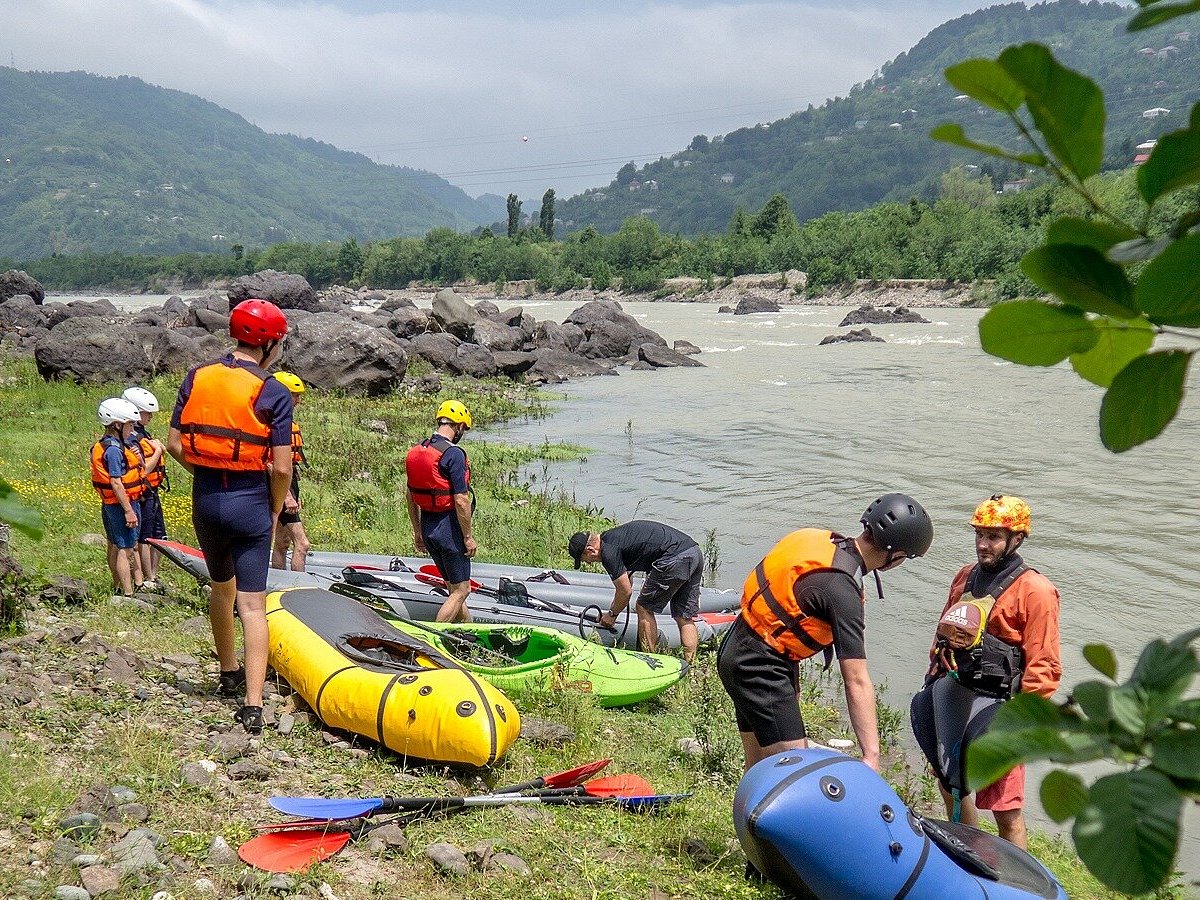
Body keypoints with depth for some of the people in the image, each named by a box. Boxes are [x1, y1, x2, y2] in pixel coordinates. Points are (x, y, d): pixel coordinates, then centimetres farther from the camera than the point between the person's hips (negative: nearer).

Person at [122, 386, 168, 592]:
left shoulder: (141, 432, 13)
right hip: (143, 495, -10)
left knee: (158, 537, 14)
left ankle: (154, 577, 23)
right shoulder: (130, 438, -19)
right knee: (144, 539, -1)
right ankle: (148, 581, 6)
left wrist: (157, 446, -1)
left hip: (152, 493, 10)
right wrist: (157, 451, -12)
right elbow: (144, 470, -22)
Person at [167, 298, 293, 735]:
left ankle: (229, 674, 40)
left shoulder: (196, 378, 2)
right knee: (252, 604, -2)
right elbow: (281, 468, -13)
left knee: (221, 587, 24)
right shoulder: (274, 394, -12)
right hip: (250, 503, -5)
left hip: (205, 500, 5)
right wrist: (275, 510, 3)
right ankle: (253, 704, -9)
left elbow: (174, 444, 2)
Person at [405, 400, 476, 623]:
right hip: (449, 528, -8)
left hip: (428, 527, 8)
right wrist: (468, 537, -12)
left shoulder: (416, 451, 8)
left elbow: (409, 494, 14)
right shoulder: (453, 454, -17)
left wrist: (417, 530, 21)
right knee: (461, 590, 2)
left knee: (454, 586, 19)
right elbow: (461, 500, -20)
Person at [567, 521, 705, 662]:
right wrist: (614, 610, 38)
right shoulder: (613, 537, 23)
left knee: (645, 608, 7)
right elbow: (627, 580, 34)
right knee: (685, 617, 13)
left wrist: (612, 614, 16)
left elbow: (626, 591, 0)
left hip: (675, 559, -9)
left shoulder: (608, 551, -6)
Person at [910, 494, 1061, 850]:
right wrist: (934, 677, 21)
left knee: (1006, 809, -5)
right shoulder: (965, 577, 10)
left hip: (995, 704, -8)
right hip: (950, 694, 8)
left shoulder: (1035, 590, -12)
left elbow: (1043, 665, -14)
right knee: (950, 785, 22)